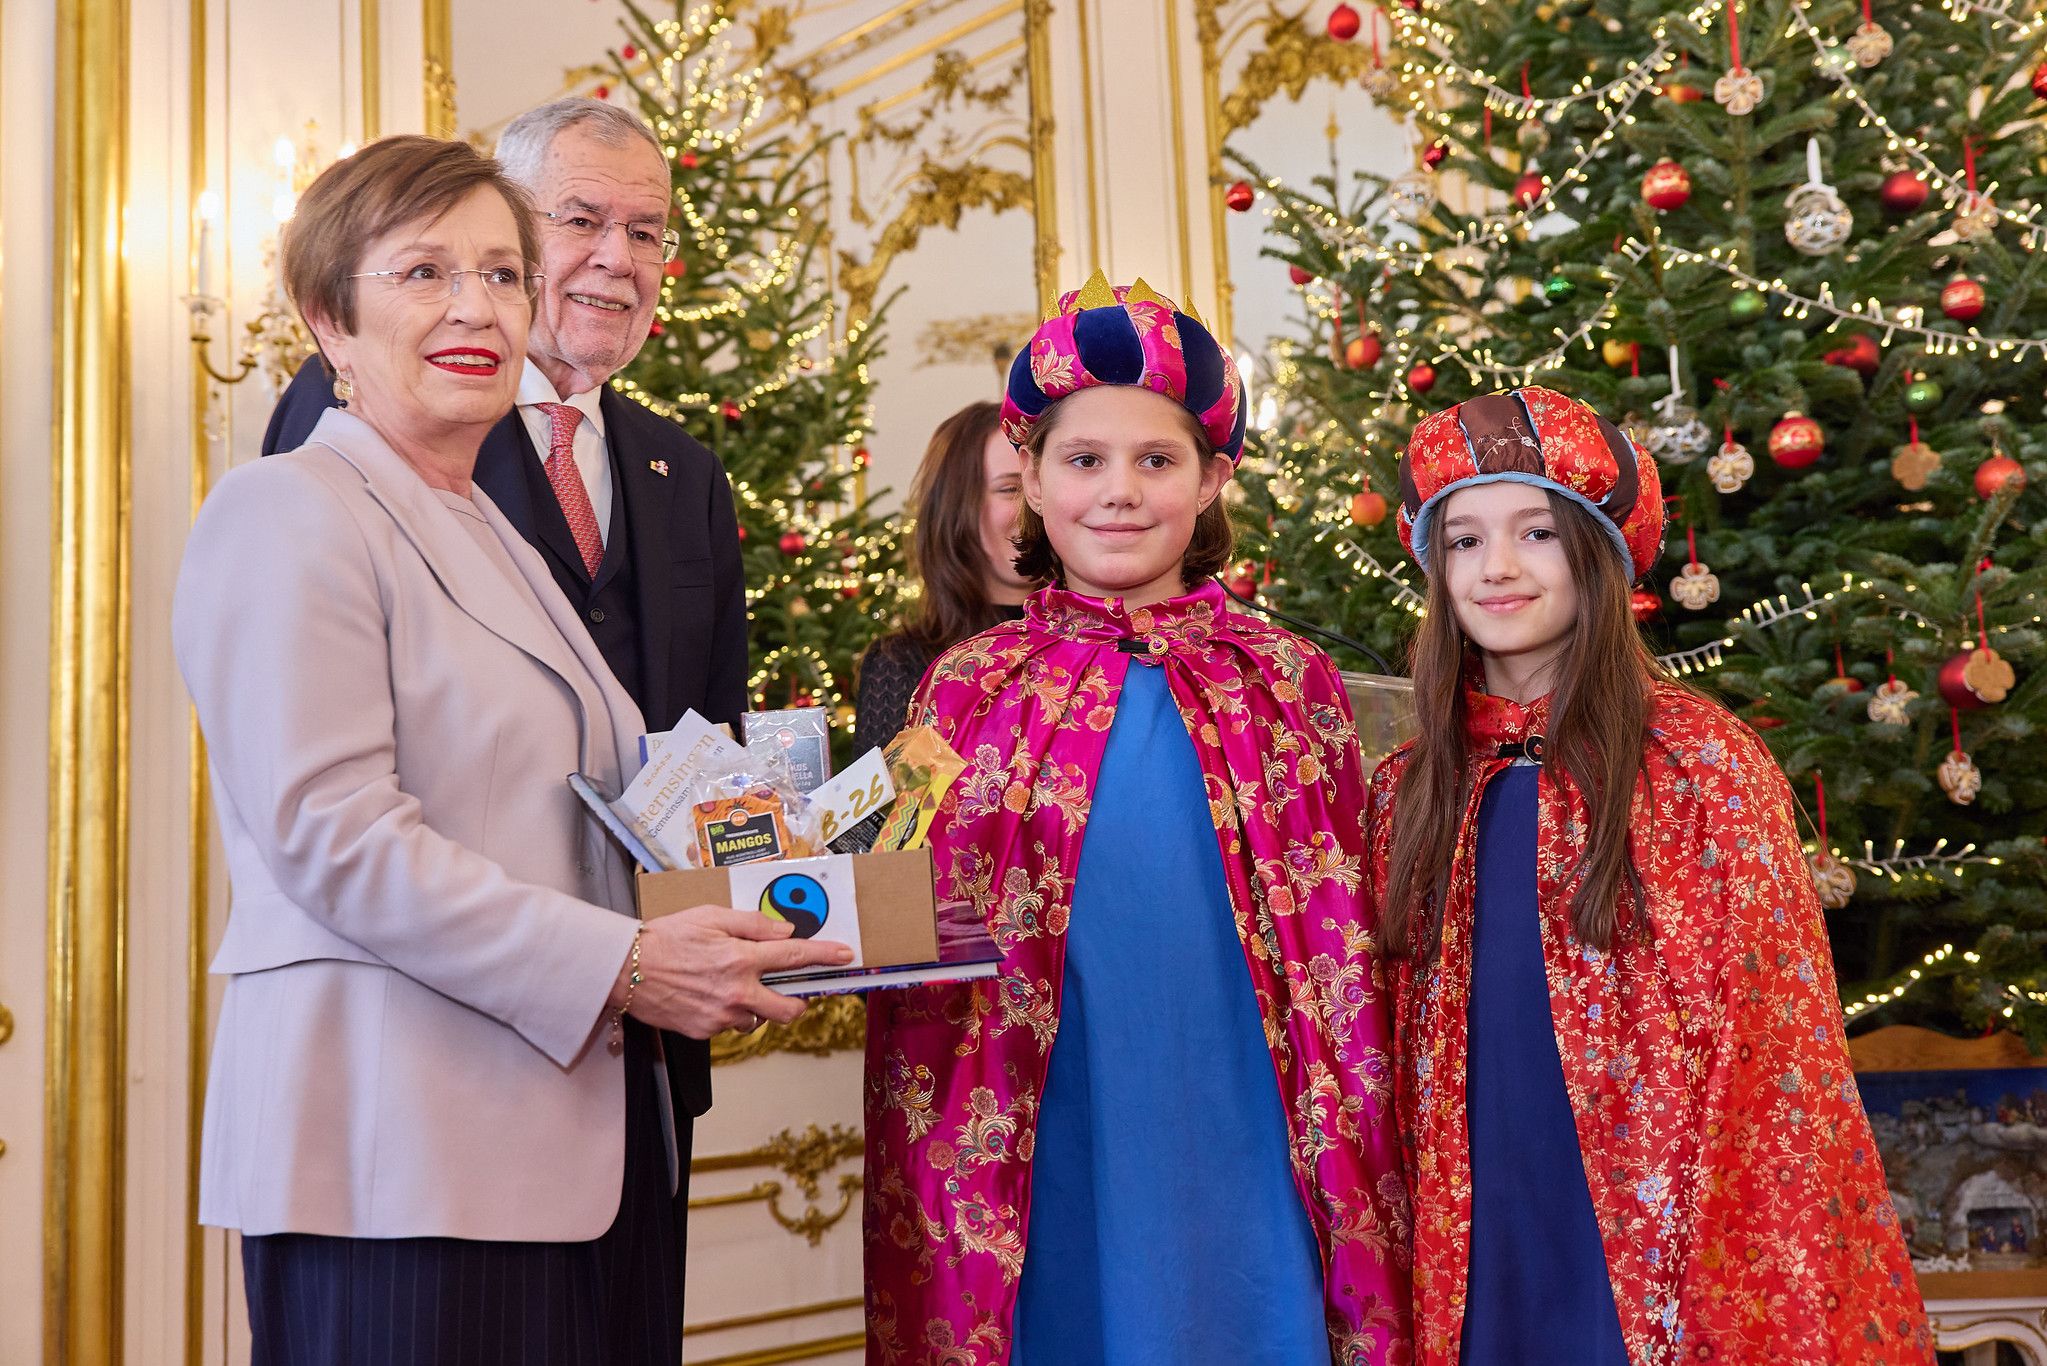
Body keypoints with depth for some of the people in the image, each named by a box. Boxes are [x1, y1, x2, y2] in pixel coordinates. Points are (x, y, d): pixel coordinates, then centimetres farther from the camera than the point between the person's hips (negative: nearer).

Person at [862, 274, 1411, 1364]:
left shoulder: (1289, 684, 2)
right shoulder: (970, 690, 1)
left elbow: (1342, 955, 5)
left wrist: (1358, 1179, 3)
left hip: (1235, 1149, 0)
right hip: (1051, 1162, 0)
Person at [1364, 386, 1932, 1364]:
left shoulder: (1703, 760, -7)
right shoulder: (1412, 789, 5)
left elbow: (1772, 1032, -6)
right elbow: (1401, 1040, 10)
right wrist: (1408, 1238, 6)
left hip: (1666, 1243, -3)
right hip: (1476, 1242, 3)